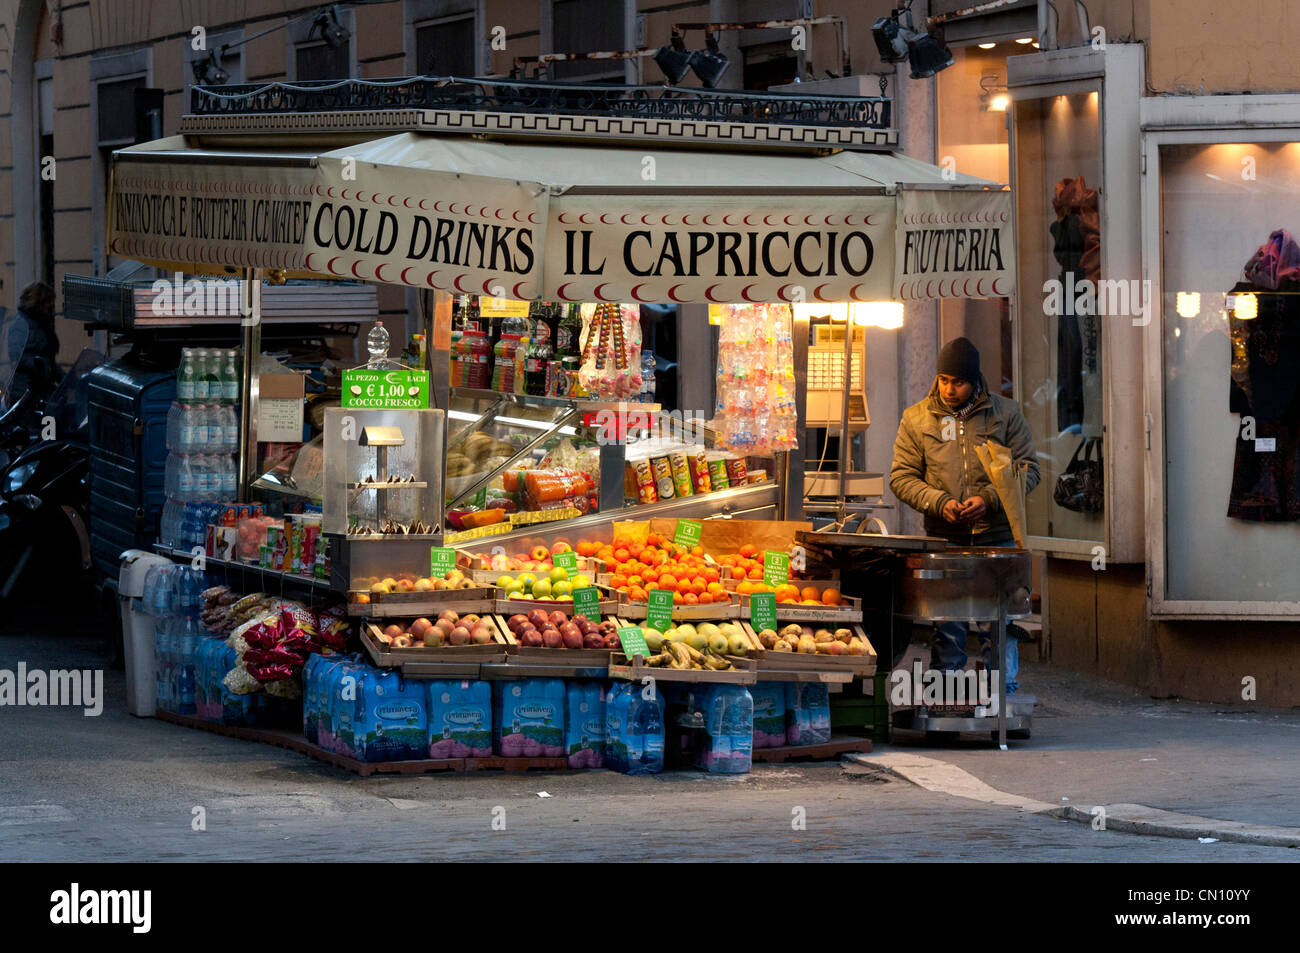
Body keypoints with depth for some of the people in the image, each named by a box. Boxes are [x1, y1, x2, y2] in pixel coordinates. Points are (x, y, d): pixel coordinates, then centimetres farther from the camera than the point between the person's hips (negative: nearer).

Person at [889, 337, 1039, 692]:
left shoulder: (1006, 413, 5)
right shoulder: (916, 418, 7)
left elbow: (1027, 469, 5)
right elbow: (901, 477, 6)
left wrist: (989, 499, -11)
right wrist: (939, 502, -11)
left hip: (996, 538, 0)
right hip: (943, 541, 0)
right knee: (946, 629, 0)